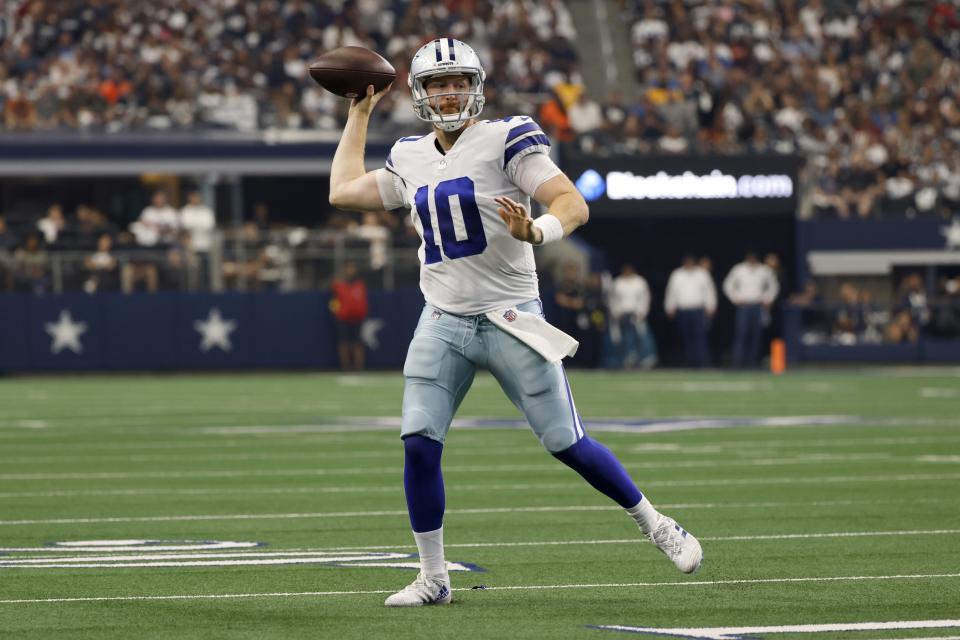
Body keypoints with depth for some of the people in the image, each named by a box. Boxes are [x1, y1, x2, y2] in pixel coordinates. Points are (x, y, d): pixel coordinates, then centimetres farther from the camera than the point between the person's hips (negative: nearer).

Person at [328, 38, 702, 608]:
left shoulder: (505, 141, -9)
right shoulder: (411, 160, 10)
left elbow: (574, 204, -16)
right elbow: (344, 192, 24)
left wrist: (537, 233, -37)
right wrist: (359, 114, 25)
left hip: (509, 319, -4)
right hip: (443, 322, 5)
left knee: (568, 444, -4)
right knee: (420, 444, -8)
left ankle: (656, 525, 17)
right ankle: (433, 578, 4)